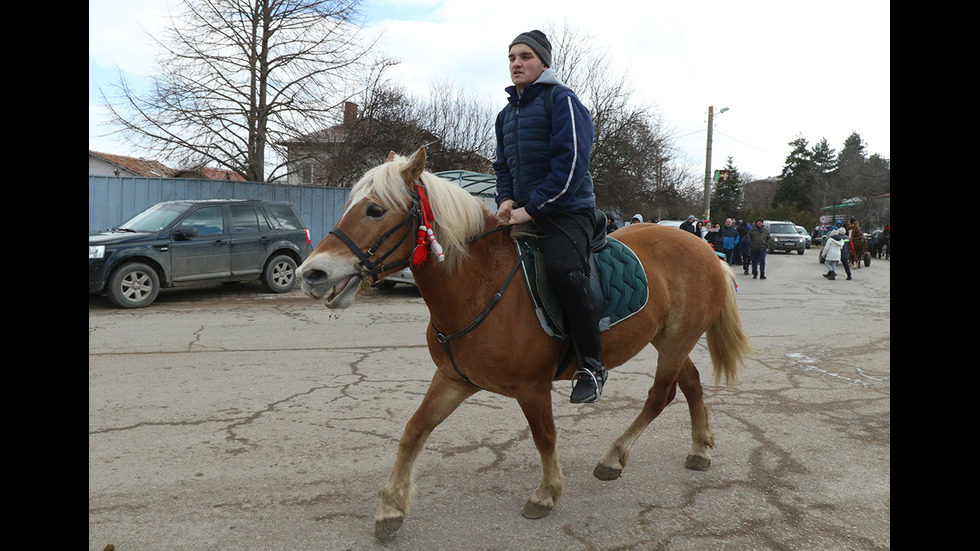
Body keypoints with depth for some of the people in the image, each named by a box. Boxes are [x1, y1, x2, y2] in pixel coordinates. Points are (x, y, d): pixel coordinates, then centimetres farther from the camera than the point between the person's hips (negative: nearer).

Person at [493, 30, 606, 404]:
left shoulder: (561, 99, -5)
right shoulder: (506, 114, 18)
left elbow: (571, 159, -16)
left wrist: (532, 207, -19)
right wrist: (506, 199, 1)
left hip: (568, 209, -8)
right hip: (524, 214, 9)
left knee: (564, 269, -33)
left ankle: (592, 365, -19)